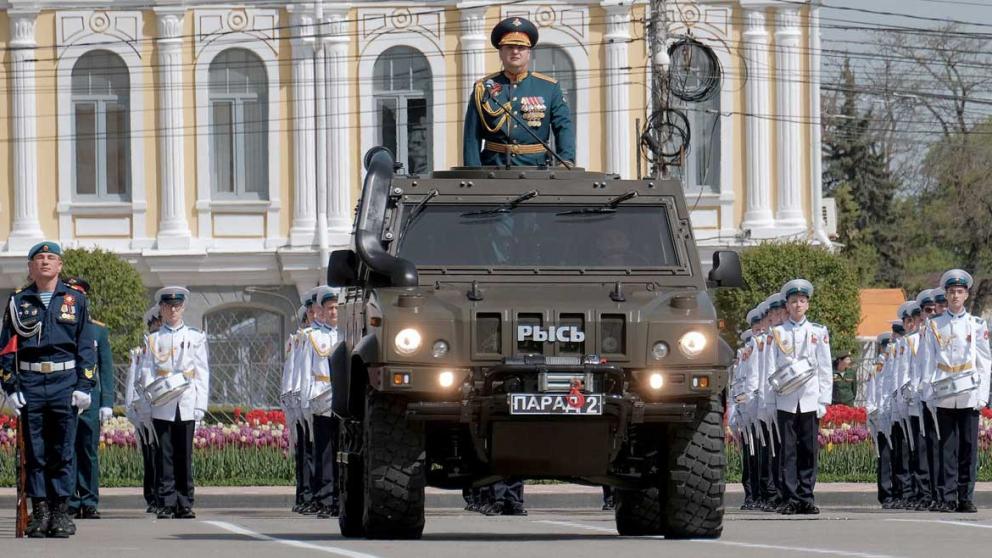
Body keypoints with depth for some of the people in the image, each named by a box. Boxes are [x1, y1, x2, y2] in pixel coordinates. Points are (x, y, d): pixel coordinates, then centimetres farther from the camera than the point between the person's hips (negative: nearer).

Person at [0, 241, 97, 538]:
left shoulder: (75, 299, 8)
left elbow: (86, 346, 7)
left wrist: (84, 387, -1)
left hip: (65, 381, -1)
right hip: (30, 385, 1)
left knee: (63, 452, -1)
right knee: (34, 452, 2)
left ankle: (61, 512, 4)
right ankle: (40, 512, 6)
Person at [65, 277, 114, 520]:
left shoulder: (99, 330, 10)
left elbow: (106, 369, 9)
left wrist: (107, 402, 1)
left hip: (90, 401, 1)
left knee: (89, 454, 1)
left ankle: (89, 503, 6)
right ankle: (70, 504, 2)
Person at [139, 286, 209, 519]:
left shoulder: (196, 338, 13)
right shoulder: (153, 340, 13)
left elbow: (202, 374, 9)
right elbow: (146, 372, 7)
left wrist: (200, 406, 1)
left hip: (187, 406, 0)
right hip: (162, 406, 0)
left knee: (184, 456, 1)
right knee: (164, 456, -4)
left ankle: (185, 505, 5)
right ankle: (166, 504, -3)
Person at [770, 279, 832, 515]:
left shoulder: (818, 332, 11)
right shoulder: (777, 333, 10)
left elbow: (825, 369, 10)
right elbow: (771, 366, 10)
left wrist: (824, 400, 3)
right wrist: (775, 386, -7)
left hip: (810, 400, 1)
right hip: (786, 400, -1)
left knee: (809, 450, -1)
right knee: (788, 450, -3)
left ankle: (806, 498, 4)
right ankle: (791, 499, -2)